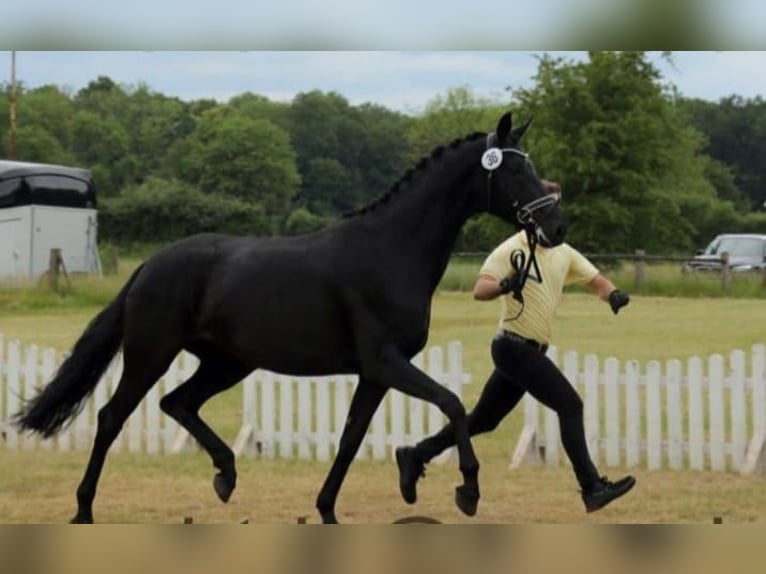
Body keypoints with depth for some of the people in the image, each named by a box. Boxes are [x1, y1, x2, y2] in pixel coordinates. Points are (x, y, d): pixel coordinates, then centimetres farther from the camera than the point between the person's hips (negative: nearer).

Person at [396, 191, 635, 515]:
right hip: (515, 347, -8)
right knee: (570, 406, -15)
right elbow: (479, 290, -23)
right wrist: (504, 285, -45)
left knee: (483, 420, 15)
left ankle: (416, 456, 26)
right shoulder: (512, 250, -13)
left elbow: (595, 280, 11)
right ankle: (592, 488, -13)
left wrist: (613, 294, -11)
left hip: (530, 352, 8)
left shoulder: (563, 253, 10)